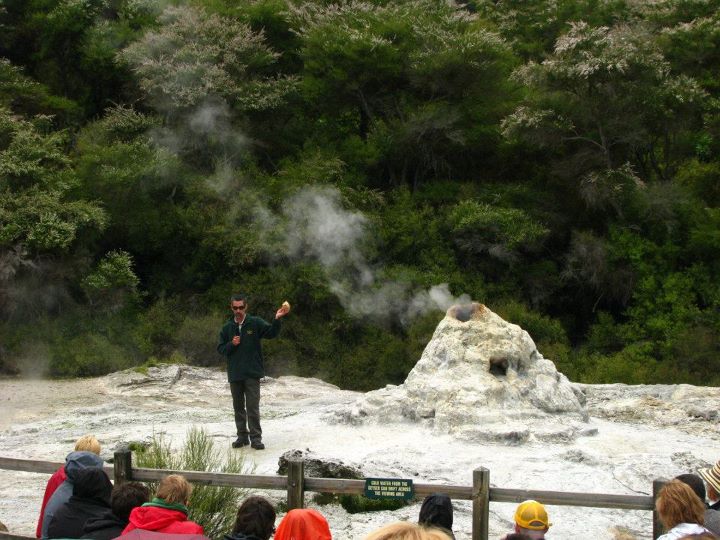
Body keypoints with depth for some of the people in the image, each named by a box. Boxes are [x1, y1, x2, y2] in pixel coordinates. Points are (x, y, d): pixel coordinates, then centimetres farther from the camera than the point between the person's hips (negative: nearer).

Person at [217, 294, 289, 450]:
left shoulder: (255, 323, -1)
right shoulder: (227, 327, 7)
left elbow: (271, 333, -13)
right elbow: (221, 349, 8)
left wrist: (277, 319, -29)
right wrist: (231, 344, -11)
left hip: (252, 373, -3)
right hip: (234, 374, 3)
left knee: (253, 407, -5)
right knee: (238, 407, 11)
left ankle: (255, 438, 0)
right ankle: (242, 436, 21)